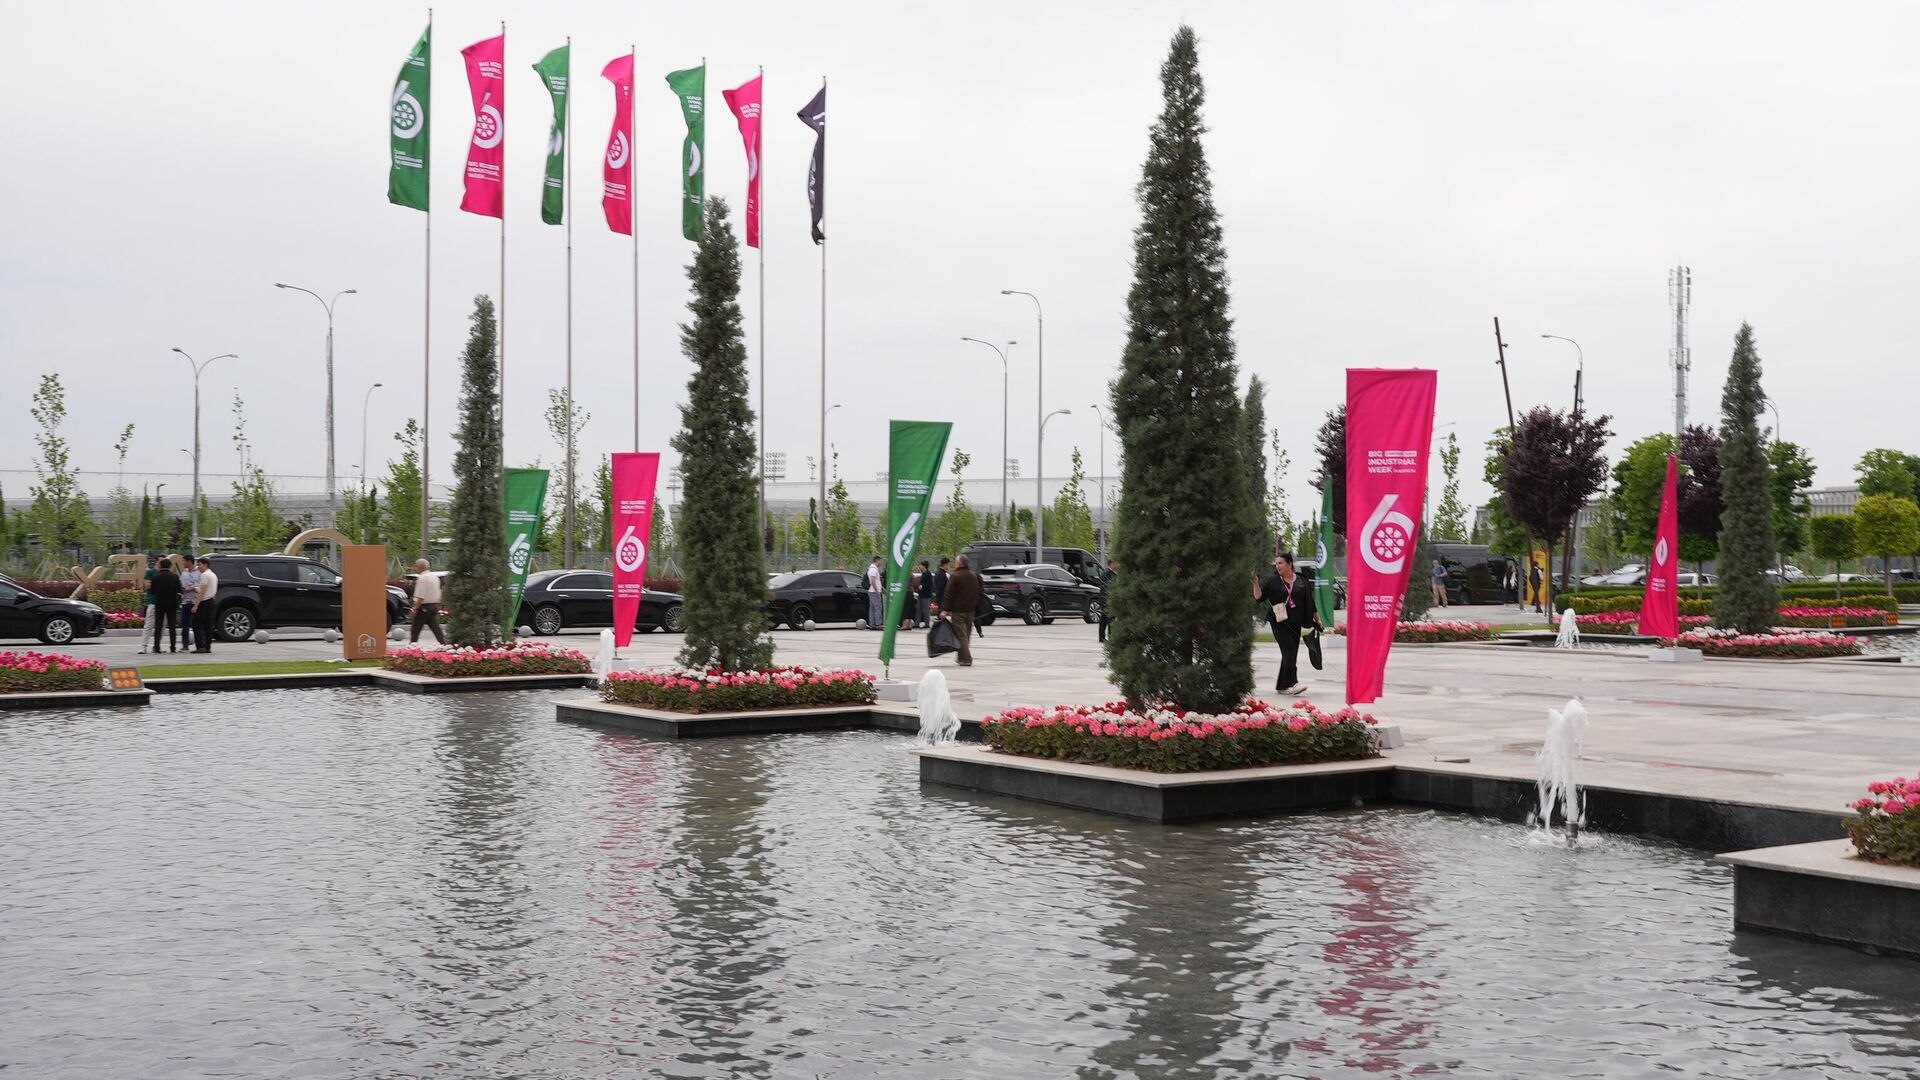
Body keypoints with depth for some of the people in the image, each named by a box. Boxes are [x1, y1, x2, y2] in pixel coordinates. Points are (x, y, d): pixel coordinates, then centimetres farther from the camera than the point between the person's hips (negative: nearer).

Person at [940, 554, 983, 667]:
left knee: (961, 634, -4)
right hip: (971, 610, 7)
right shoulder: (974, 576, 12)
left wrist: (945, 609, -14)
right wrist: (976, 607, 20)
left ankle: (965, 659, -10)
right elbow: (980, 593, 16)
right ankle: (962, 657, 24)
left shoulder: (955, 576, -11)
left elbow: (949, 594, -14)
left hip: (958, 610, -7)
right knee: (967, 634, 15)